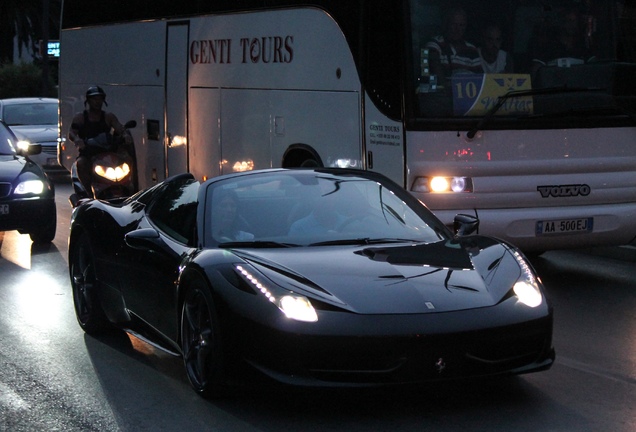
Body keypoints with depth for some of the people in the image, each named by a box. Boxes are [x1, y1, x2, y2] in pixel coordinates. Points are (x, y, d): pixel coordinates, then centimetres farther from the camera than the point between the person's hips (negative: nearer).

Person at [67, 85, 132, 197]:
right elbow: (71, 132, -2)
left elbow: (119, 128, -1)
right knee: (80, 163, -36)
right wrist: (76, 139, -27)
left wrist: (125, 135, -26)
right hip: (87, 154, -1)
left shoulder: (108, 117, 15)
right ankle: (90, 192, -33)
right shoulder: (80, 117, 12)